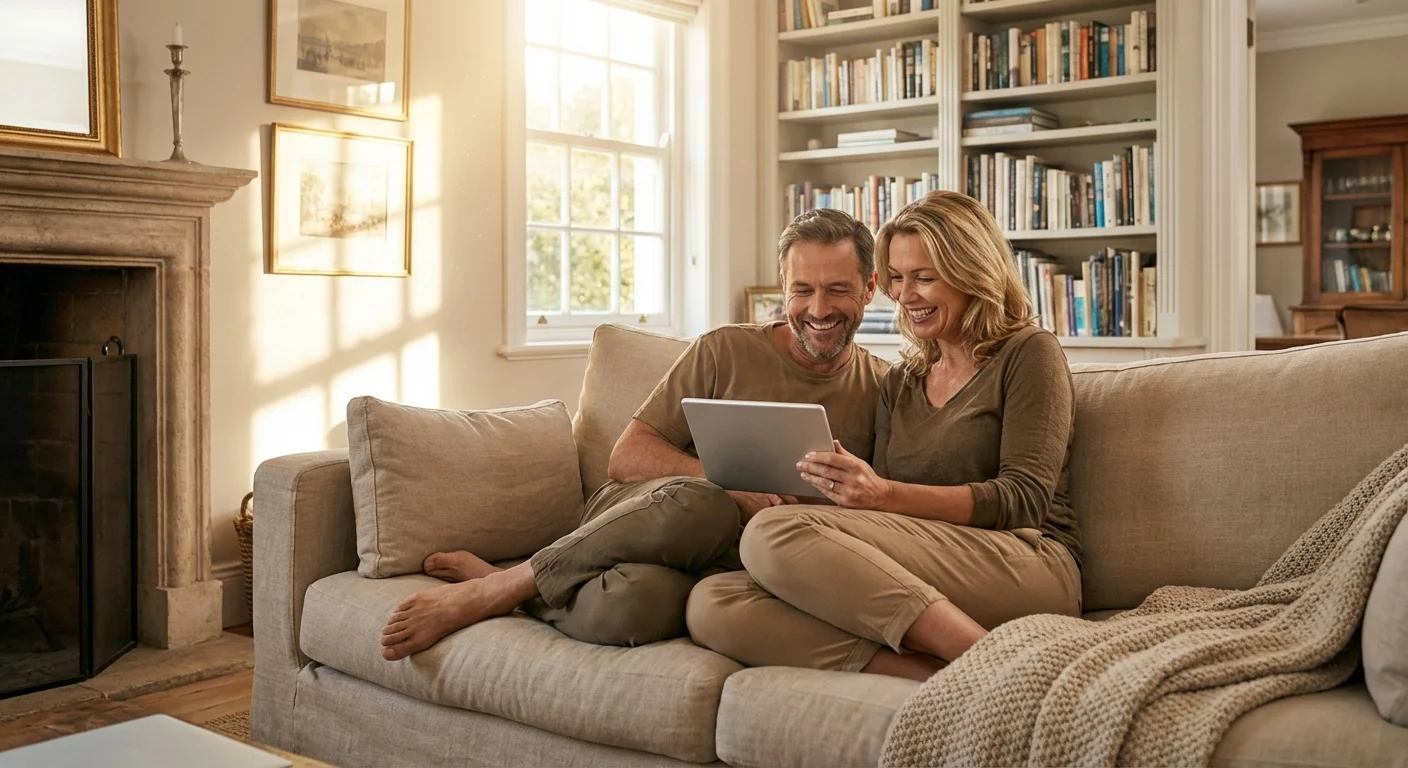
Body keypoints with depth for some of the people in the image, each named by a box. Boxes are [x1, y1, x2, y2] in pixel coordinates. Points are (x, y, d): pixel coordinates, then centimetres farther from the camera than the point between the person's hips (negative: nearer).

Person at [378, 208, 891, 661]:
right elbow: (626, 457, 0)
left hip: (721, 566, 0)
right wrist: (727, 484, -16)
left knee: (632, 603, -38)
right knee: (699, 505, -40)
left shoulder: (882, 388, 11)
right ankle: (495, 585, -21)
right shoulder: (725, 351, 5)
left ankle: (494, 591, -10)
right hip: (633, 514, 0)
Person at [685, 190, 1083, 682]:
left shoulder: (1028, 354, 7)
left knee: (774, 534, -26)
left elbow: (1024, 500, -7)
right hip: (921, 587, 6)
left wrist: (884, 495, -19)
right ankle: (940, 675, -34)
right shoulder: (899, 384, 24)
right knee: (711, 605, -21)